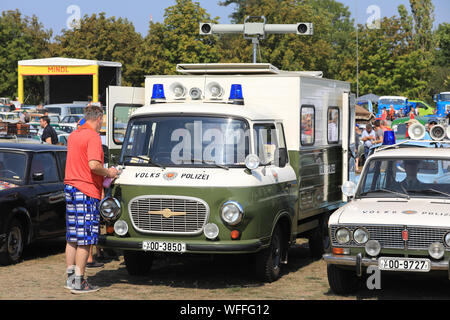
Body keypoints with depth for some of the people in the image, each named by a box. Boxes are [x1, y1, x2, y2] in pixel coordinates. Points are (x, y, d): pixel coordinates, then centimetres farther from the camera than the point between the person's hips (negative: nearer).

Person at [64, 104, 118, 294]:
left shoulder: (73, 135, 14)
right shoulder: (93, 137, -13)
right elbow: (93, 165, -24)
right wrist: (108, 173, -7)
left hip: (70, 186, 9)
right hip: (87, 191, -9)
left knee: (72, 237, 14)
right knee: (85, 239, -5)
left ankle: (70, 276, 20)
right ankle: (79, 282, -4)